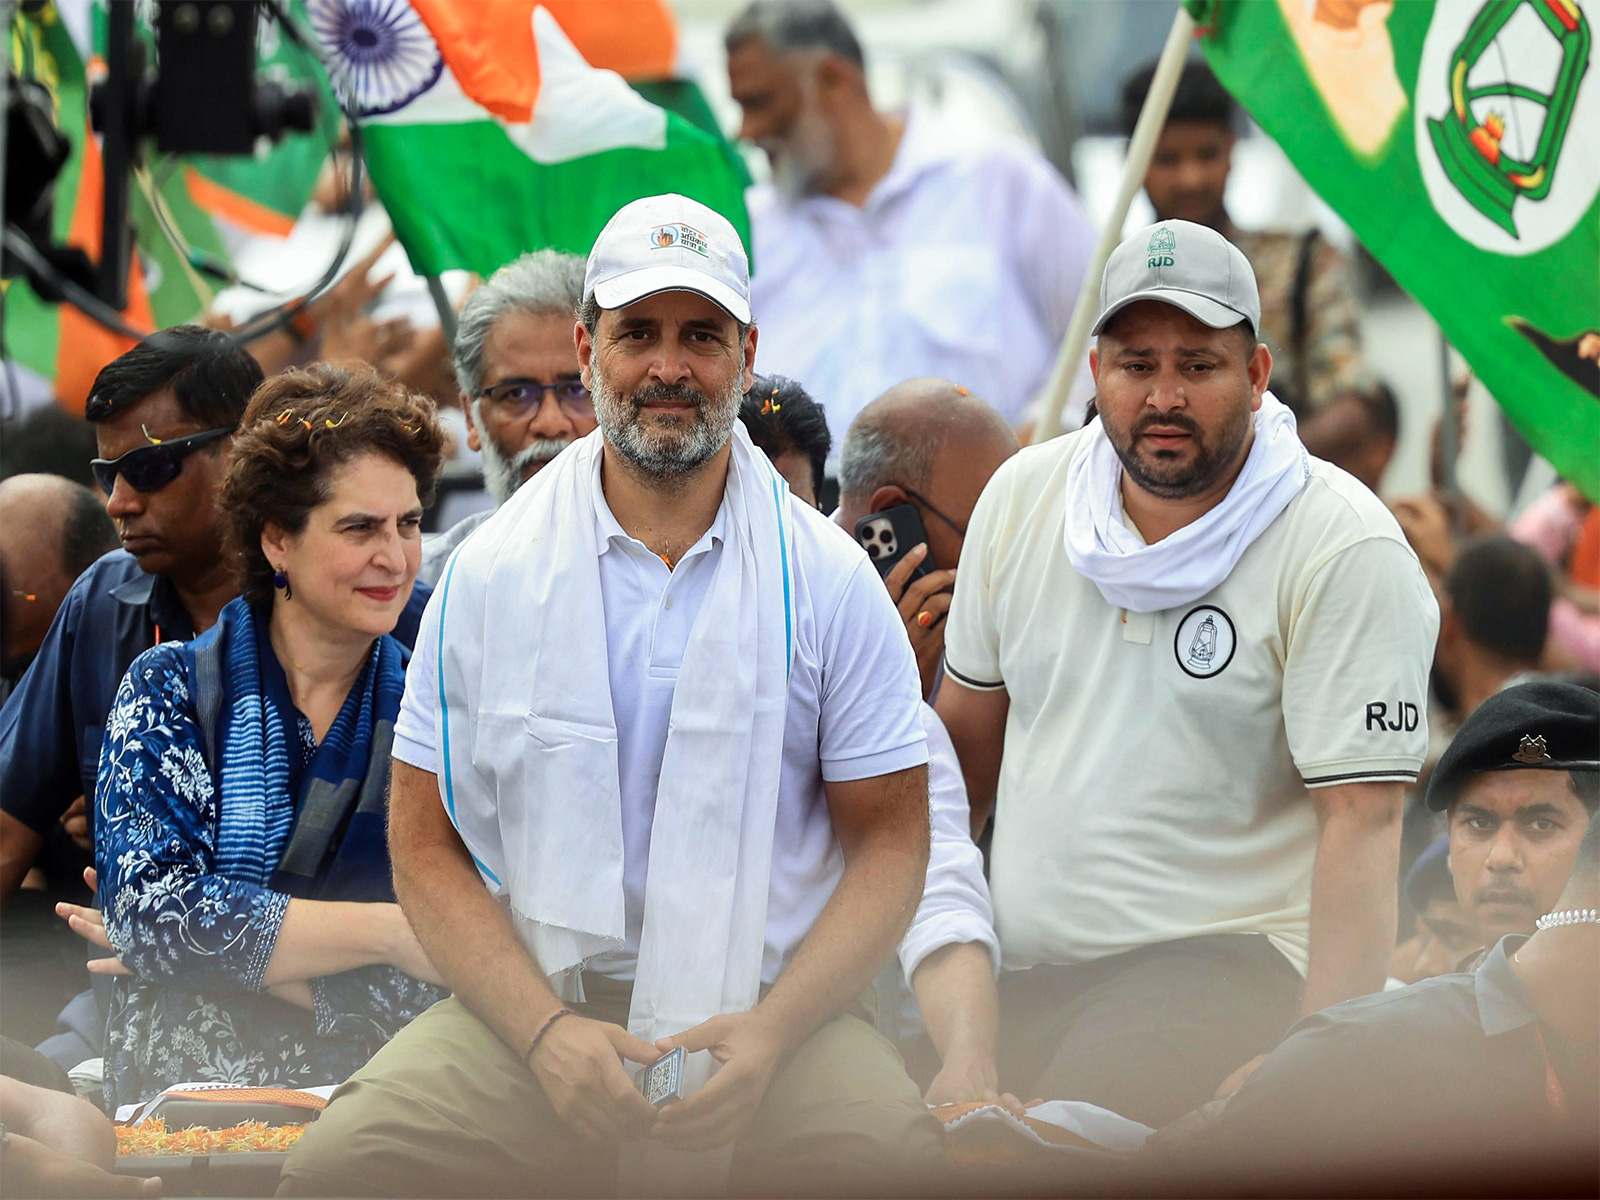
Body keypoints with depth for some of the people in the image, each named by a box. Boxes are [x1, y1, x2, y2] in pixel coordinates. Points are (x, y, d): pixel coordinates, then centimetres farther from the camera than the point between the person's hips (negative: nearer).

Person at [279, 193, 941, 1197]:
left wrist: (767, 1033, -10)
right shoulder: (491, 574, 6)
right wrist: (547, 1032, -12)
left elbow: (889, 842, 7)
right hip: (532, 999, 0)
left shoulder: (830, 580, 6)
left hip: (779, 1011, 0)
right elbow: (427, 846, 5)